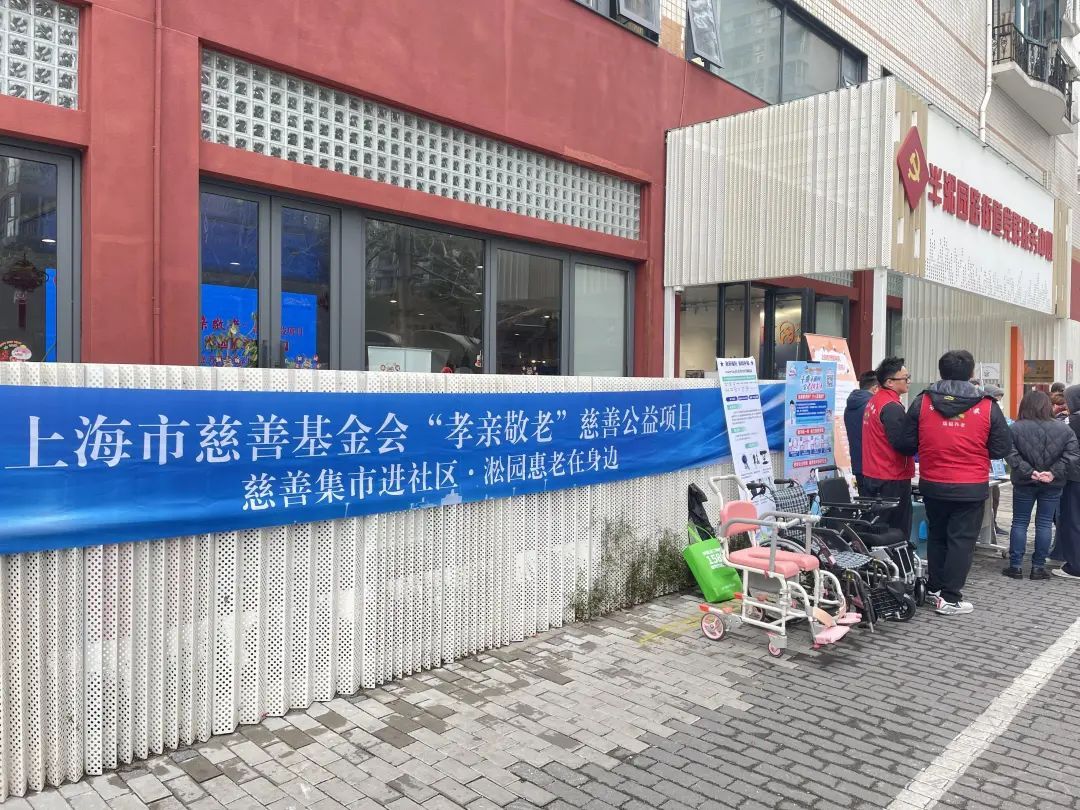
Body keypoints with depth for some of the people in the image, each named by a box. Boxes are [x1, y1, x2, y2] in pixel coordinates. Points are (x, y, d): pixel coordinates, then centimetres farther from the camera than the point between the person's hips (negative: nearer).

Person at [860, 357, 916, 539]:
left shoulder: (873, 401, 11)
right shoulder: (892, 407, -18)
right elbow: (902, 444, -24)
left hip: (871, 476, 9)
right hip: (892, 479, -9)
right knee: (898, 531, -3)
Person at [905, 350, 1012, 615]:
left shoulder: (921, 402, -6)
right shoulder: (987, 407, -8)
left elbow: (908, 443, 0)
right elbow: (1002, 449, -2)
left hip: (932, 485, 2)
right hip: (971, 488, -2)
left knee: (936, 536, 18)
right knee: (961, 539, 6)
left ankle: (936, 588, 28)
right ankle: (950, 599, 8)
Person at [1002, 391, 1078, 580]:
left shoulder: (1015, 428, -9)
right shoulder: (1064, 429, -2)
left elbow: (1011, 454, -17)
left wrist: (1029, 472, -16)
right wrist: (1054, 473, -14)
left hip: (1024, 483, -1)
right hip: (1053, 485, 1)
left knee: (1019, 522, 7)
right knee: (1044, 524, 7)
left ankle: (1015, 566, 8)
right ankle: (1038, 567, 10)